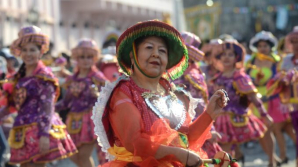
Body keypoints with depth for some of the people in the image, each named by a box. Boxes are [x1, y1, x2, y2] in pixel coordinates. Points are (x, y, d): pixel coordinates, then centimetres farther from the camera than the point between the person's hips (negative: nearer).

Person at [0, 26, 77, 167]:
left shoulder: (44, 76, -7)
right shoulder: (19, 77, 13)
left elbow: (48, 108, -13)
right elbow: (12, 105, 18)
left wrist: (44, 135, -20)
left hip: (39, 129, -7)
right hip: (23, 132, 7)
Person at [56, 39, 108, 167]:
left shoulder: (97, 77, -5)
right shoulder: (72, 79, 9)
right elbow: (66, 102, 14)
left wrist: (97, 95, -30)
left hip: (90, 120, -5)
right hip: (75, 121, 5)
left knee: (84, 156, -5)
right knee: (74, 156, 8)